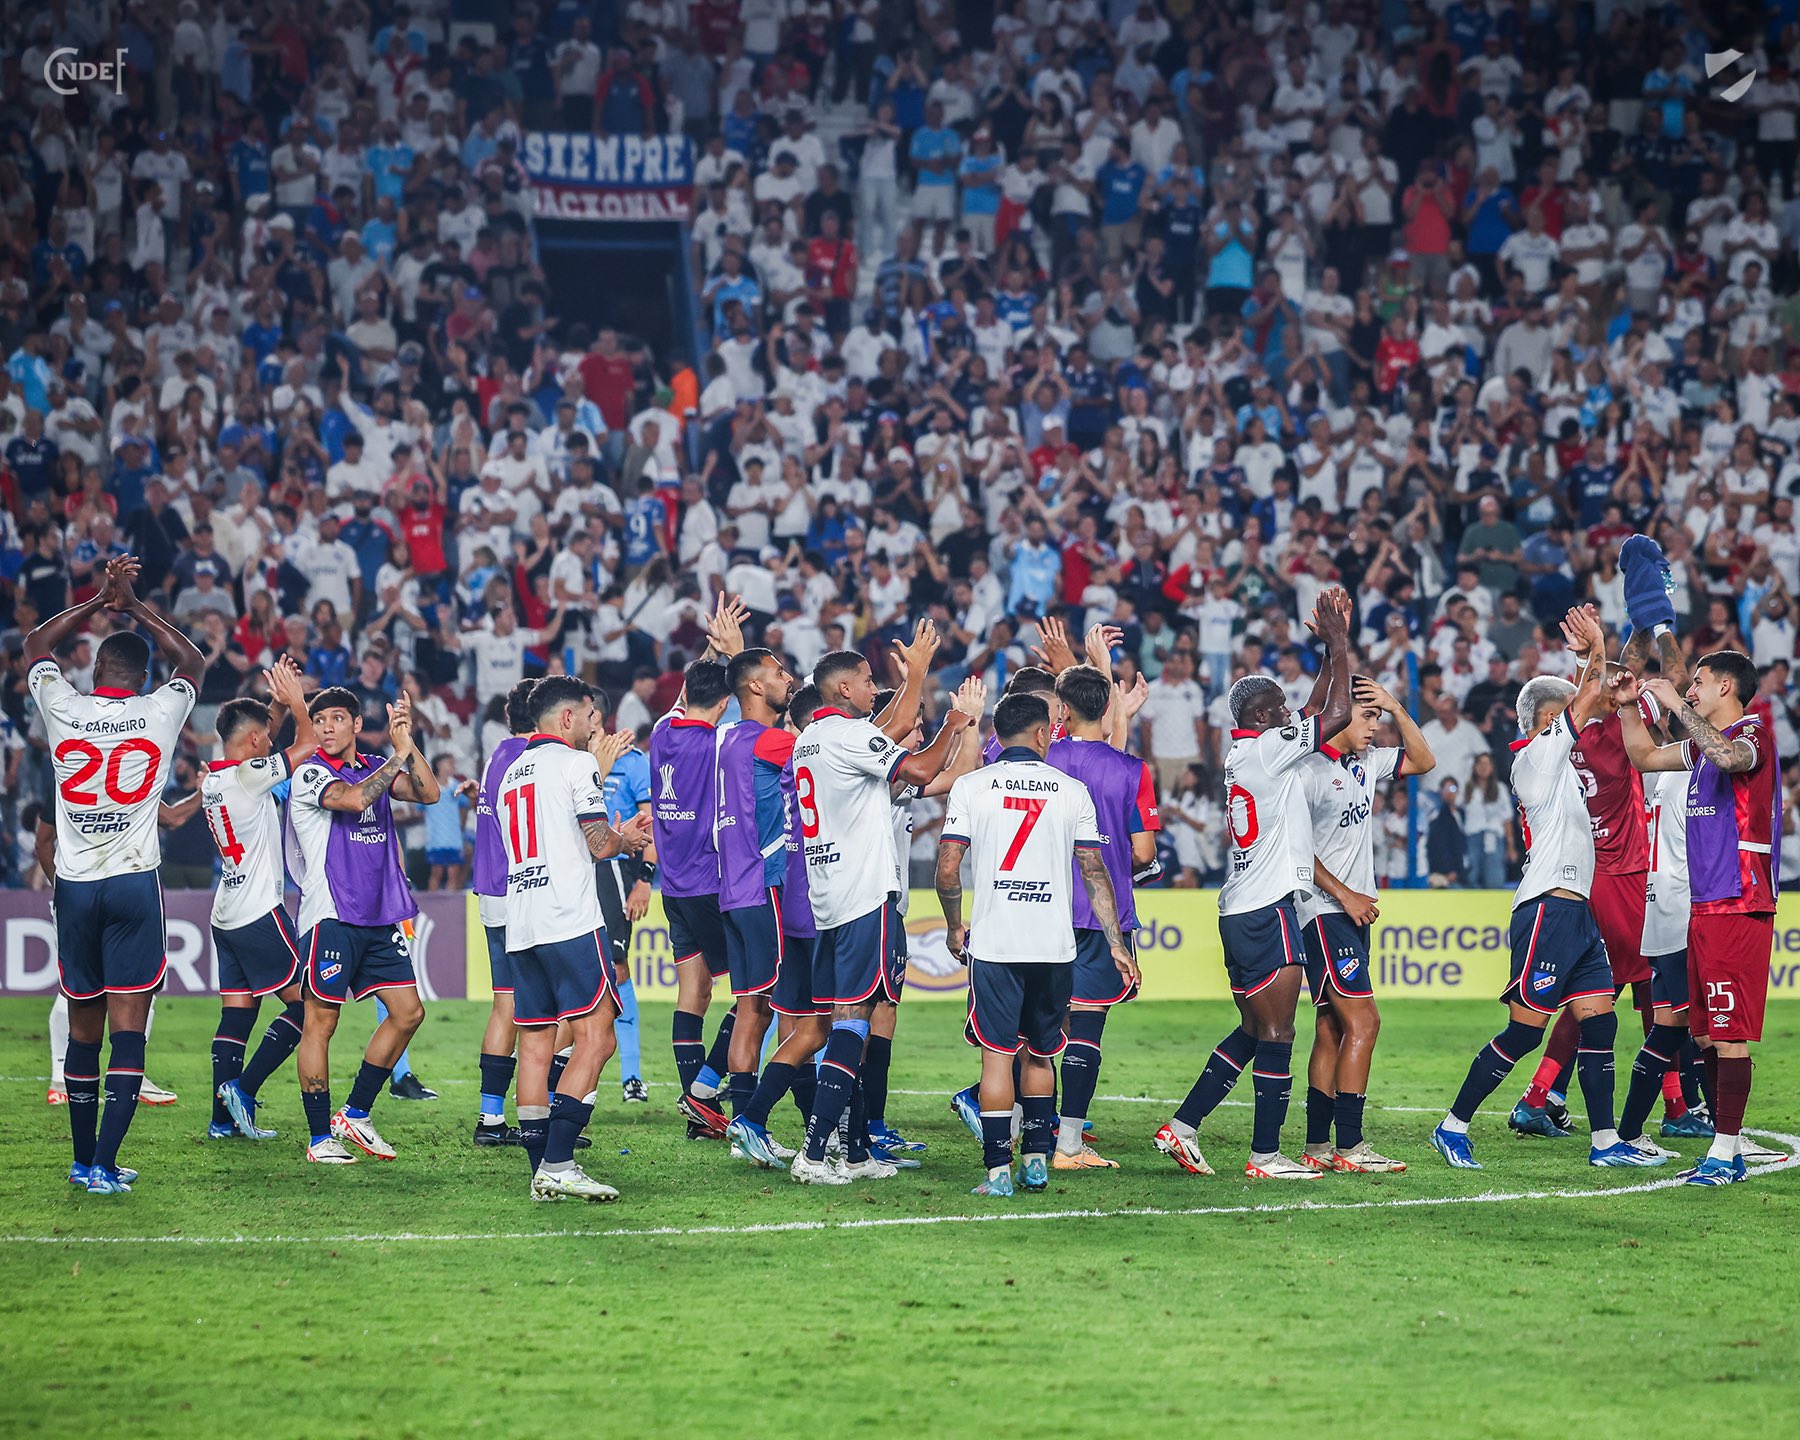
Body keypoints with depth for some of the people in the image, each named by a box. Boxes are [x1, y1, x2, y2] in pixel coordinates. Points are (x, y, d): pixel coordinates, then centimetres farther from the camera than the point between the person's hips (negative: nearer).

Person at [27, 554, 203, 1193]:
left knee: (83, 1026, 11)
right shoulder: (158, 712, -3)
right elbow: (194, 661, 20)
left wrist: (99, 601, 24)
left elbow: (36, 646, 21)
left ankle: (84, 1159, 19)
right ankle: (104, 1164, -14)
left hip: (75, 887, 2)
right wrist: (134, 605, 24)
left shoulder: (64, 710, -1)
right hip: (134, 885, -2)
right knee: (127, 1026, -5)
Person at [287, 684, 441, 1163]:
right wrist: (398, 756, -13)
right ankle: (319, 1137, 1)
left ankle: (354, 1114, 15)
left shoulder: (377, 769, 14)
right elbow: (352, 799, -22)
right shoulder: (310, 774, -5)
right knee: (320, 1021, -4)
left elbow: (428, 794, 1)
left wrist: (406, 743, -8)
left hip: (381, 916, 7)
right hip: (330, 915, -7)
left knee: (408, 1012, 3)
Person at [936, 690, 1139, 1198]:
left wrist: (954, 927, 14)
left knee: (997, 1055, 1)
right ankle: (1037, 1158, 15)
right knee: (1039, 1053, 17)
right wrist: (1116, 944, 10)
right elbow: (1095, 873, 5)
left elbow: (947, 870, -2)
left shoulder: (971, 787, 1)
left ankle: (998, 1170, -4)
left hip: (993, 943, -1)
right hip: (1055, 946, 2)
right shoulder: (1072, 791, 4)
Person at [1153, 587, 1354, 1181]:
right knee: (1275, 1035, -5)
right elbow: (1337, 714, -14)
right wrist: (1340, 648, -3)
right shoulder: (1263, 750, -12)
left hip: (1240, 910, 10)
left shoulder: (1242, 752, 15)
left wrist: (1332, 652, 22)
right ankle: (1265, 1155, -2)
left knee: (1254, 1031, 16)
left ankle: (1182, 1127, 13)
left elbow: (1316, 715, 27)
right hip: (1267, 910, -10)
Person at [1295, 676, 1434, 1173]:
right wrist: (1344, 894, -14)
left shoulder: (1366, 763, 13)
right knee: (1363, 1021, -15)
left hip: (1352, 911, 9)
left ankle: (1316, 1146, 10)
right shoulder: (1310, 770, -12)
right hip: (1323, 912, -9)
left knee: (1332, 1029, 8)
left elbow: (1423, 761, 22)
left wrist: (1397, 709, 8)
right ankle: (1349, 1147, -15)